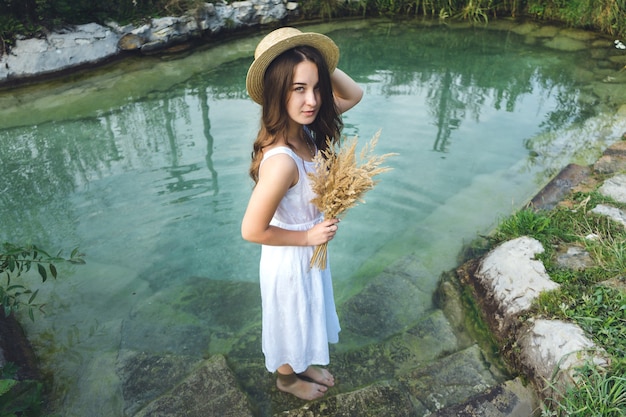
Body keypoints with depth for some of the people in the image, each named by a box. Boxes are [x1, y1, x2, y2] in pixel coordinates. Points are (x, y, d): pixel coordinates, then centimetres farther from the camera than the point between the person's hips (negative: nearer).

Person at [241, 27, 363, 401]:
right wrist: (308, 236, -19)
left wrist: (320, 64, -19)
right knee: (291, 322, 23)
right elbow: (252, 230, -29)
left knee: (306, 318, 31)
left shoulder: (304, 129, -14)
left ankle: (302, 365, 60)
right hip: (289, 260, -7)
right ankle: (287, 377, 54)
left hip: (309, 253, 7)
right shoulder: (281, 160, -37)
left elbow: (354, 94, -2)